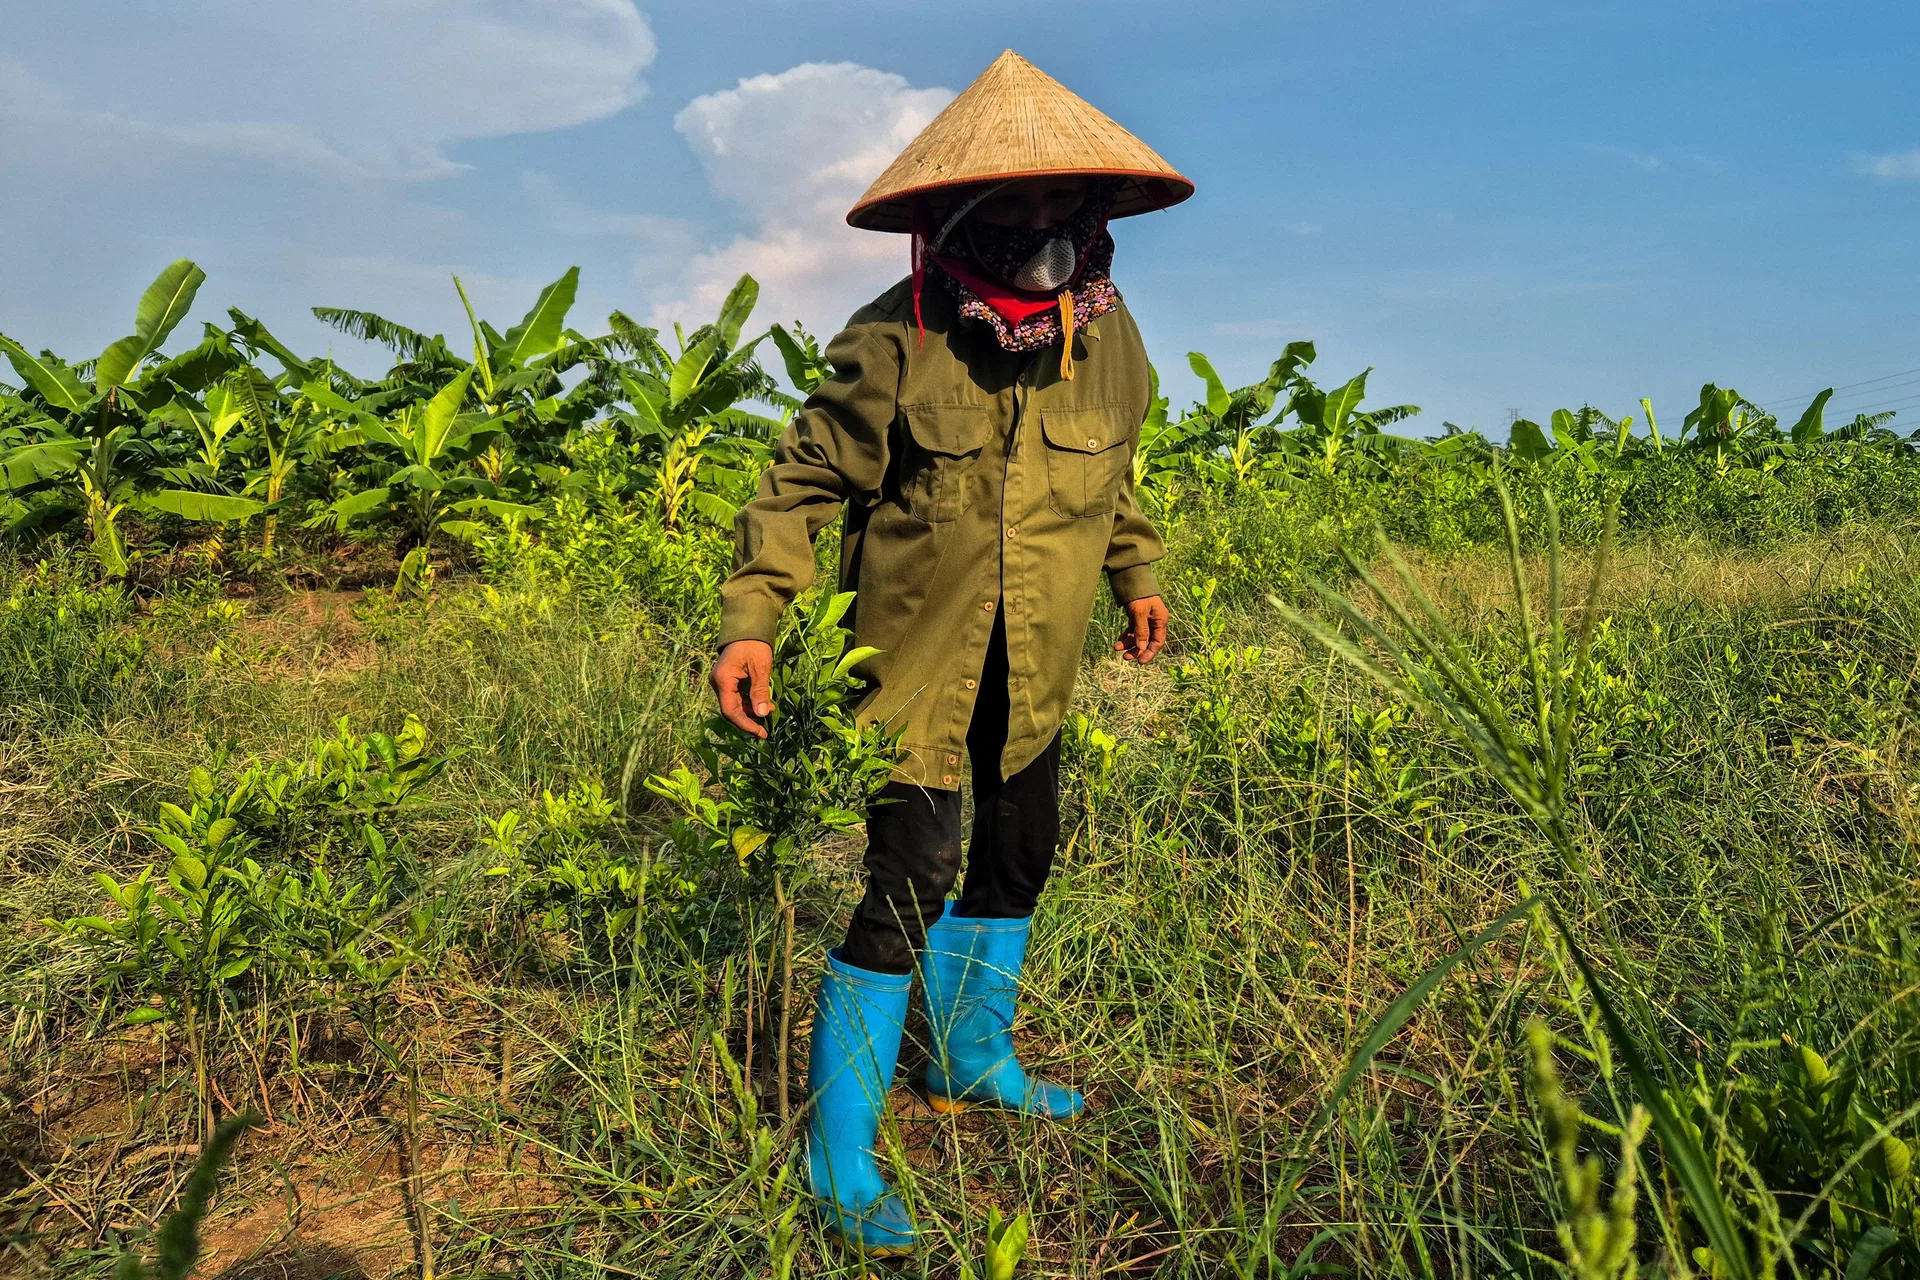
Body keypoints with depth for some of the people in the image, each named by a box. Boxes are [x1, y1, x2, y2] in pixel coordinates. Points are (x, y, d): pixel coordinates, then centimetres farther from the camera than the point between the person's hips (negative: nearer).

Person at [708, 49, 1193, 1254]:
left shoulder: (1107, 332, -1)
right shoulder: (896, 340, -18)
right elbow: (805, 482, -12)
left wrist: (1138, 576, 20)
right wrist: (751, 618, -21)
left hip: (1035, 664, 6)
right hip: (914, 658, -6)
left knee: (1018, 853, 18)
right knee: (909, 883, -9)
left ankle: (974, 1056, 43)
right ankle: (841, 1161, 8)